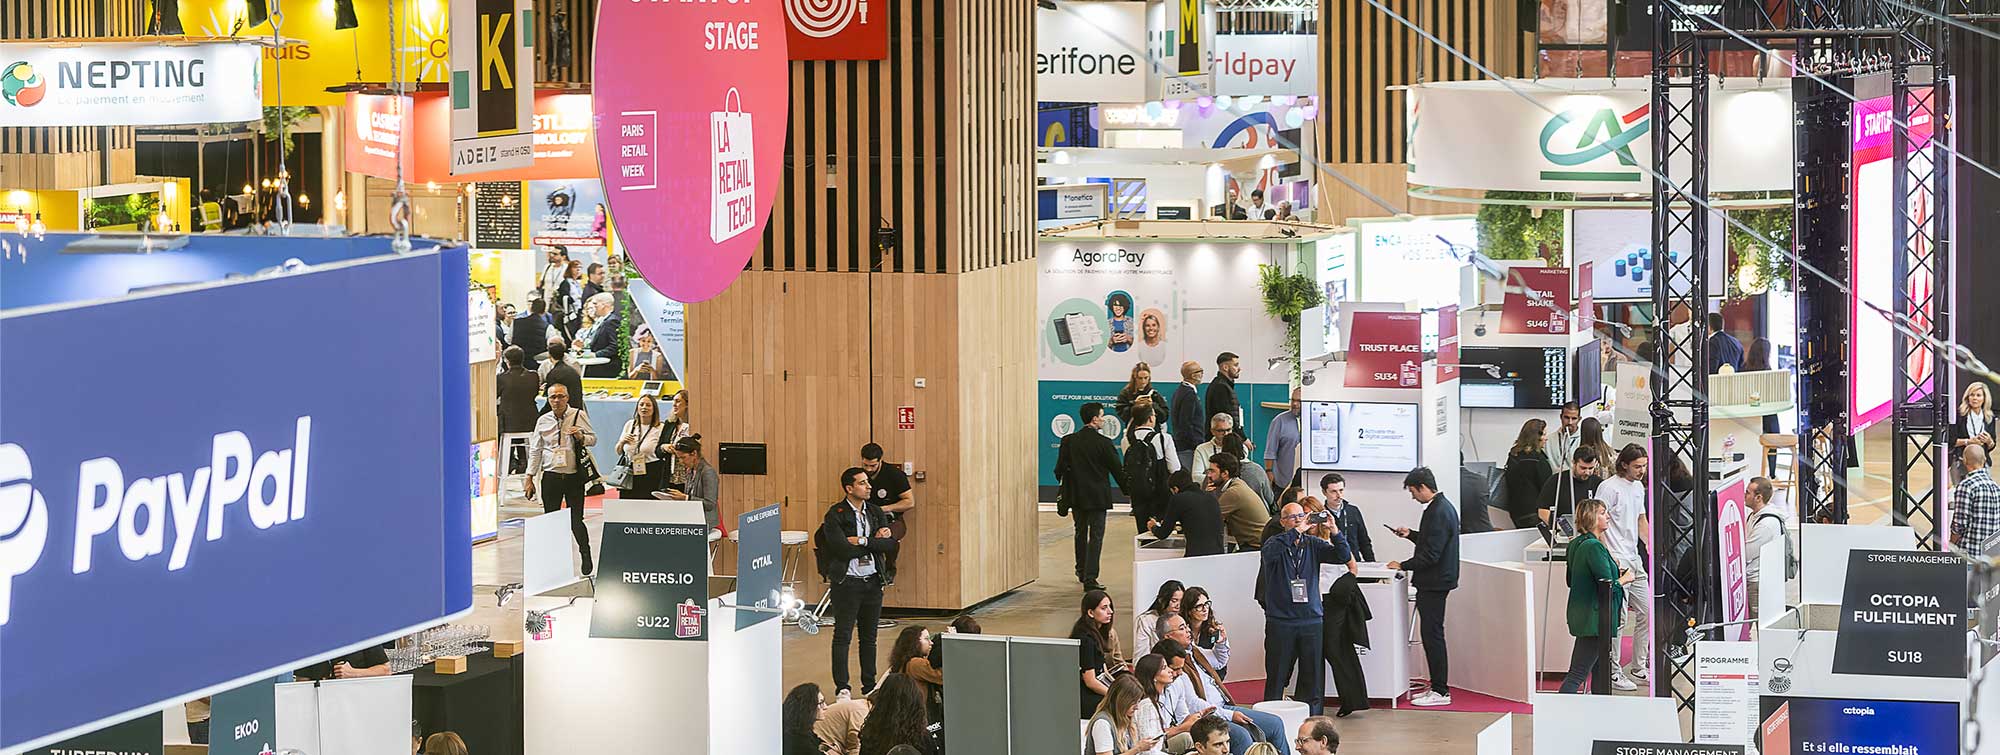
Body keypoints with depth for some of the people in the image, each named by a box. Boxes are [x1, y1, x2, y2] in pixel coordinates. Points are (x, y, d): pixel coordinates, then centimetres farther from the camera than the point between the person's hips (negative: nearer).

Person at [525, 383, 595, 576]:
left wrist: (581, 437, -20)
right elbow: (535, 450, 12)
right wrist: (530, 477, 10)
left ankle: (586, 555, 20)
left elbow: (593, 438, 2)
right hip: (551, 477, 2)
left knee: (576, 520, -2)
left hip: (574, 476, -2)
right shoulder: (543, 421, 7)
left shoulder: (579, 415, 0)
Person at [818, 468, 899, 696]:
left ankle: (870, 684, 19)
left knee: (869, 637, 12)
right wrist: (875, 542, -11)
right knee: (842, 636, -2)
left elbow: (890, 544, -1)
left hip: (872, 581, 5)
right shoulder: (835, 515, -9)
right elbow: (843, 550, -20)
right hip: (847, 581, -5)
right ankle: (842, 687, 1)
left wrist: (863, 541, -13)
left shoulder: (875, 511, 9)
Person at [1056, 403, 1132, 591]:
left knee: (1081, 533, 21)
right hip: (1097, 496, -4)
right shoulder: (1103, 443, -13)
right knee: (1096, 536, -1)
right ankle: (1090, 577, -8)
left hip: (1076, 496, 4)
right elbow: (1117, 469, -7)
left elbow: (1060, 470, 2)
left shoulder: (1068, 441, -1)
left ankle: (1081, 570, 35)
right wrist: (1126, 488, 8)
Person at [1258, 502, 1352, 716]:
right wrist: (1298, 530, -28)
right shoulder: (1275, 544, 0)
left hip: (1311, 620, 3)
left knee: (1313, 677, 4)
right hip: (1280, 622, -3)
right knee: (1276, 677, 1)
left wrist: (1334, 531, -18)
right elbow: (1271, 552, -24)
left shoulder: (1313, 544, 9)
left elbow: (1342, 556, -1)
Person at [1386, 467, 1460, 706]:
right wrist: (1410, 534, 18)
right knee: (1432, 634, 14)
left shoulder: (1438, 512, -20)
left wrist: (1403, 566, -15)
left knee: (1433, 634, -6)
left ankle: (1440, 691, -3)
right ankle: (1438, 687, 19)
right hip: (1435, 581, 11)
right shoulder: (1443, 506, 13)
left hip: (1434, 582, -11)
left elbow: (1431, 554, -23)